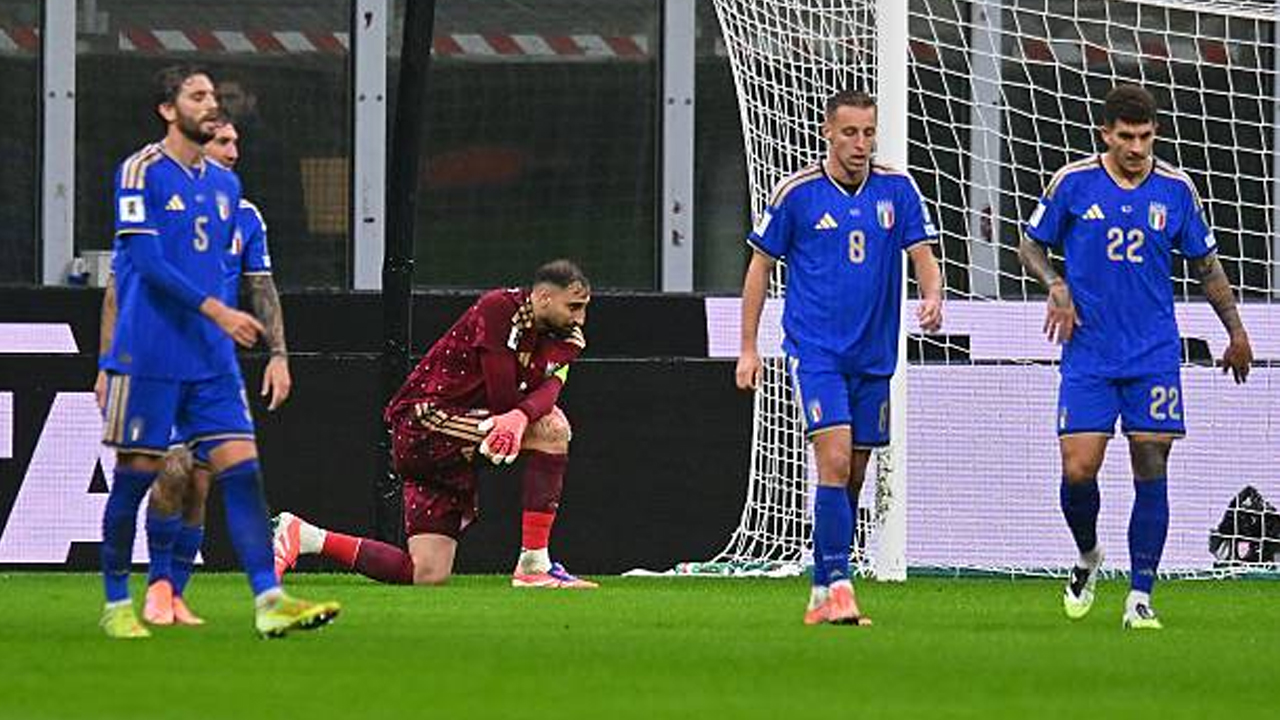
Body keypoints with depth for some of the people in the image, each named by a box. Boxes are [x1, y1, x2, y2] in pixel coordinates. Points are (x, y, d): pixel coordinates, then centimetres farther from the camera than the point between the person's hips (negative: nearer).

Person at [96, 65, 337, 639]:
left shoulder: (225, 184, 16)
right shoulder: (142, 172, -5)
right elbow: (146, 262, -14)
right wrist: (216, 311, -21)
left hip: (211, 358, 6)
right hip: (147, 356, -6)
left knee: (241, 468, -6)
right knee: (135, 475, 0)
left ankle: (268, 601, -13)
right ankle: (116, 606, 11)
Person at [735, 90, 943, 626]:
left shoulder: (897, 189, 2)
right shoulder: (797, 192, -4)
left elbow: (922, 255, 1)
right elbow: (761, 265, 3)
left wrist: (932, 298, -22)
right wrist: (748, 349, 1)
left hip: (873, 356, 4)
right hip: (815, 352, -4)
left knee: (852, 478, 9)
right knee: (835, 462, -19)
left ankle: (822, 592, 19)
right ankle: (838, 586, -20)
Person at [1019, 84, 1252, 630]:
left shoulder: (1176, 190, 2)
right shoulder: (1073, 183, -2)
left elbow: (1206, 263, 14)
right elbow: (1031, 245, 9)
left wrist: (1236, 332, 14)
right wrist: (1057, 287, -9)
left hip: (1154, 355, 1)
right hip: (1088, 355, -1)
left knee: (1151, 474, -4)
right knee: (1077, 471, -7)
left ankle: (1140, 597, 2)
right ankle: (1087, 556, 23)